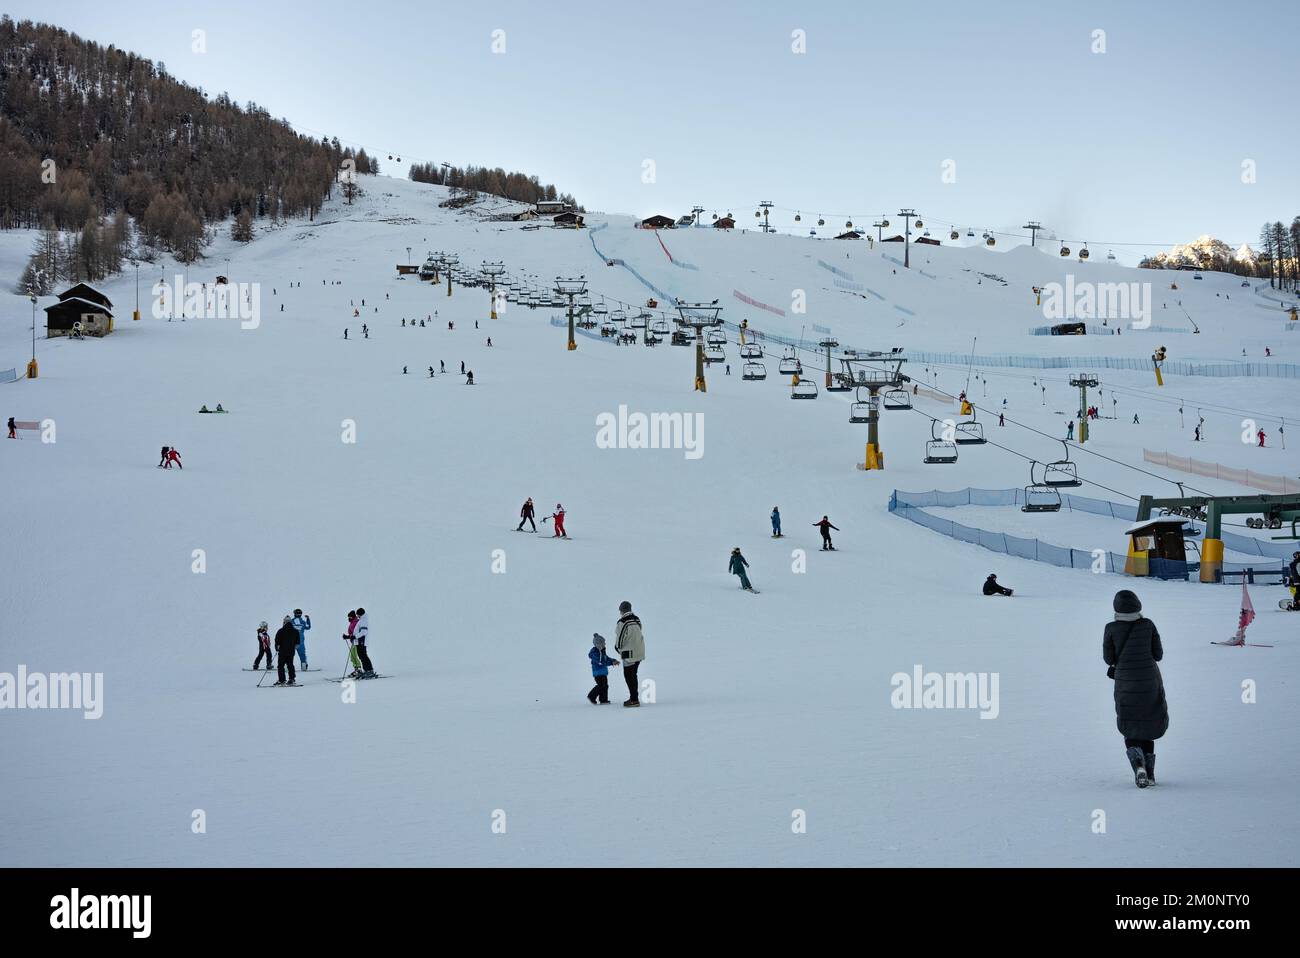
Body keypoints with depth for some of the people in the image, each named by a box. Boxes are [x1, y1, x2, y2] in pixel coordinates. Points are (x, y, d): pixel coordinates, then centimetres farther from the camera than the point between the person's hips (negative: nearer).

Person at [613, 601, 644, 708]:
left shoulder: (623, 622, -15)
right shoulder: (637, 620, 8)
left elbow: (620, 639, -12)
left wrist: (619, 649, 9)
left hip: (629, 653, -8)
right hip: (639, 652, 8)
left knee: (629, 676, 0)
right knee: (633, 675, 18)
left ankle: (634, 700, -2)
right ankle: (633, 698, 24)